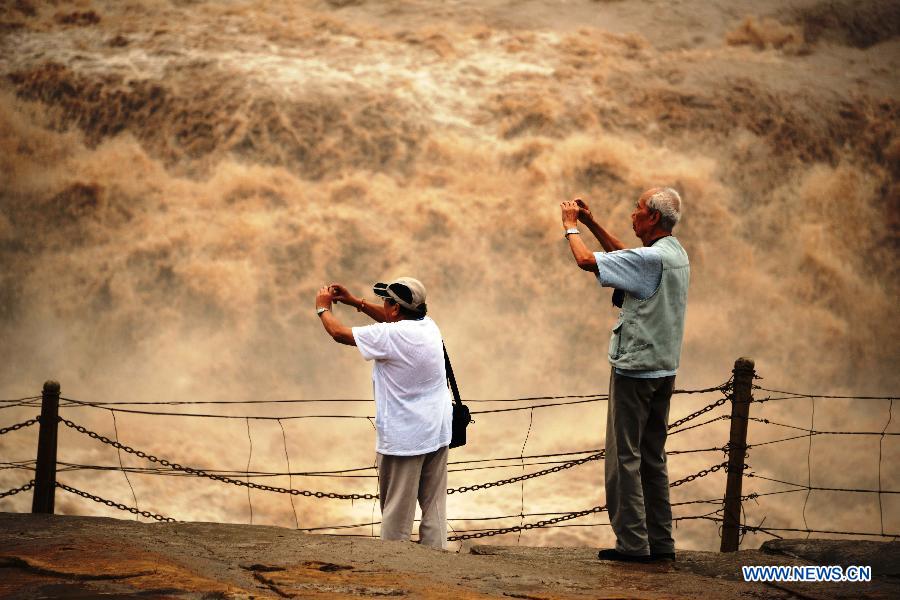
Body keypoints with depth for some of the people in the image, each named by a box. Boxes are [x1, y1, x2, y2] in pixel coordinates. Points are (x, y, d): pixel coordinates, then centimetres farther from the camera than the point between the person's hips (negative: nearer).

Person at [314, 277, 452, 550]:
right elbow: (393, 319, 24)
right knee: (434, 506, 9)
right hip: (437, 432, 7)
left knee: (397, 511, 1)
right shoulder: (428, 326, 3)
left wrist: (323, 308, 12)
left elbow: (339, 333, -7)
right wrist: (356, 302, 25)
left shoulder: (390, 336, -18)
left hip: (403, 438, -7)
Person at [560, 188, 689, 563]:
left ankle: (633, 543, -5)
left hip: (636, 370, -9)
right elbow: (624, 255, 27)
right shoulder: (676, 255, 10)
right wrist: (591, 223, 23)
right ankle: (661, 542, 14)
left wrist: (571, 225, -2)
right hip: (664, 370, 9)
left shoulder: (652, 258, -20)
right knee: (653, 458, 13)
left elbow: (586, 260, -20)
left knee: (625, 457, -5)